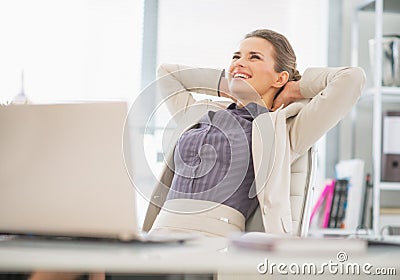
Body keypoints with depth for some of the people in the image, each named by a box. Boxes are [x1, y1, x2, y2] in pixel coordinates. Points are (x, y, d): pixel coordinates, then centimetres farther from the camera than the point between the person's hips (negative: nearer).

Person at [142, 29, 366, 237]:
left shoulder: (282, 134, 10)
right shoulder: (199, 116, 26)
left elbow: (352, 78, 4)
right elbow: (166, 72, 41)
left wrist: (293, 89, 18)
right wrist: (231, 87, 33)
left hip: (215, 236, -4)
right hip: (162, 228, 5)